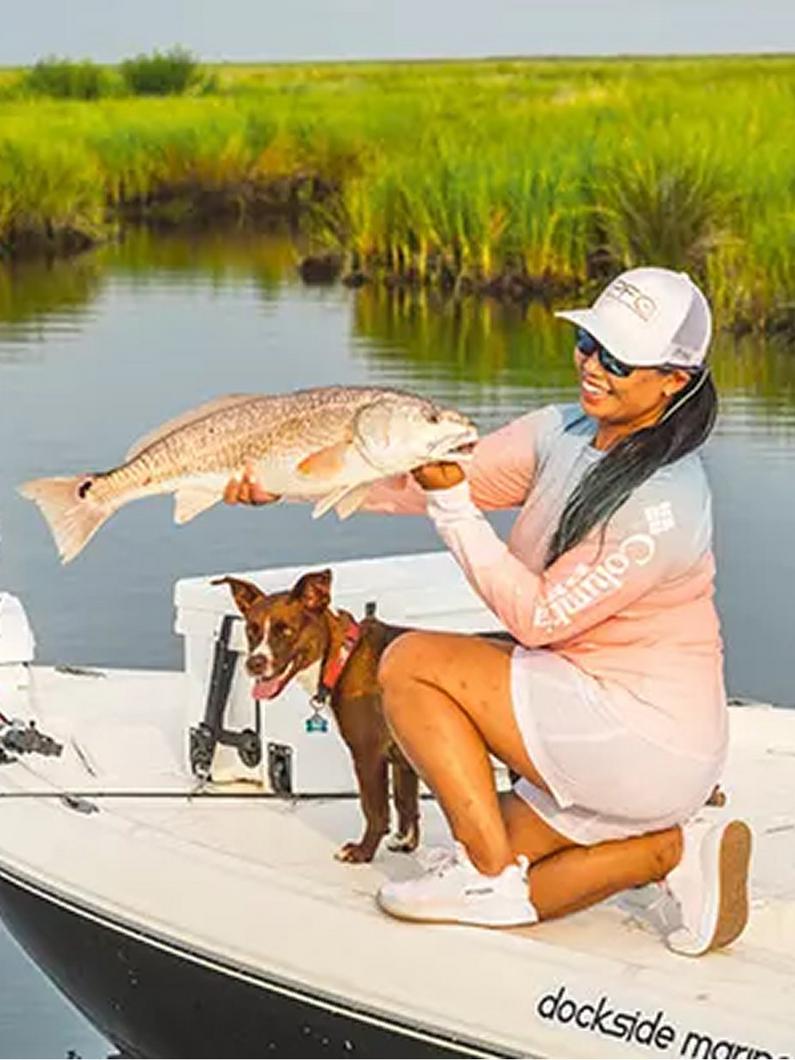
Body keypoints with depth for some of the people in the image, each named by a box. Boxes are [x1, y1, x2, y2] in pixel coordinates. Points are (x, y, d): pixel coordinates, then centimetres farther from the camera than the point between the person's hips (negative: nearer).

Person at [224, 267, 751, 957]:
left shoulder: (665, 506, -23)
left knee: (410, 663, -14)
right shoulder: (565, 434, 2)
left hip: (644, 740, -9)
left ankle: (491, 874, -7)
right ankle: (677, 845, 14)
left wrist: (453, 505, -22)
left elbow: (538, 616, -20)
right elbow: (428, 478, 0)